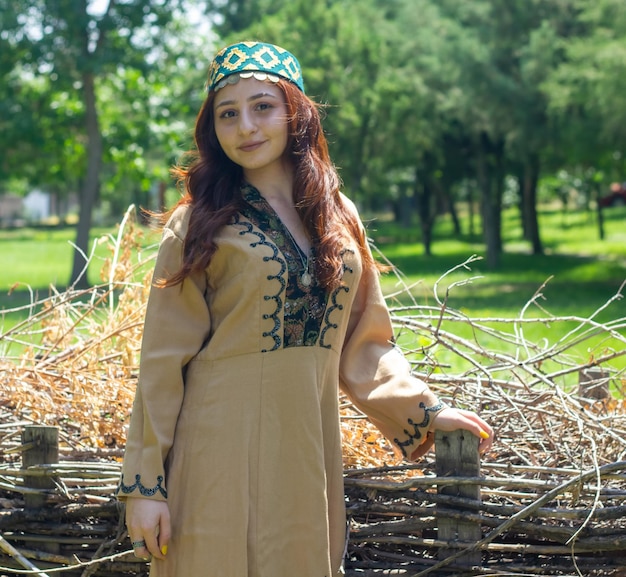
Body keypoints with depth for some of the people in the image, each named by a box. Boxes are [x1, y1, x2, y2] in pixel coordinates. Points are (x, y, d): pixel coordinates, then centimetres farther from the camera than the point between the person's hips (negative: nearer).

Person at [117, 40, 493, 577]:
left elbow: (363, 343, 16)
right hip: (222, 460, -4)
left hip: (308, 457, 4)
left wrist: (425, 409, 4)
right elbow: (163, 364, -5)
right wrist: (146, 483, -9)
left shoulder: (338, 217, 10)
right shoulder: (198, 224, -3)